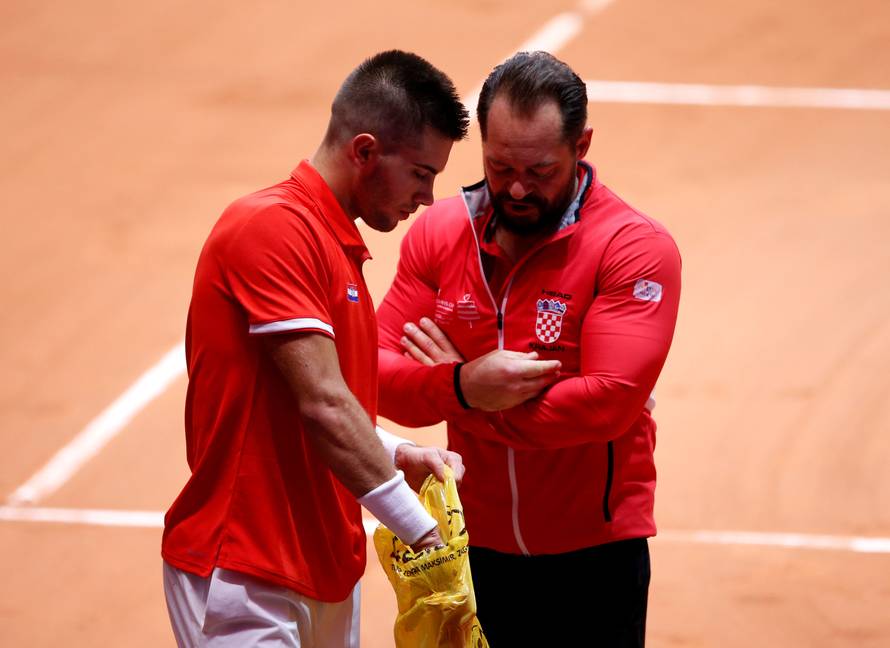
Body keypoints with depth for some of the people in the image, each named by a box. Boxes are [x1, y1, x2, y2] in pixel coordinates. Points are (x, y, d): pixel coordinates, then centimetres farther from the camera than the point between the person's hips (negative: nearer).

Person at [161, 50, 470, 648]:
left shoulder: (340, 247, 16)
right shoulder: (273, 227, -15)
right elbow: (322, 405, -21)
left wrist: (397, 456, 3)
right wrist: (422, 530, -19)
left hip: (326, 576, 9)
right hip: (244, 579, -9)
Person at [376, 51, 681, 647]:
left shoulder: (636, 249, -12)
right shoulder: (439, 233, 2)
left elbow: (609, 402, -22)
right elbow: (380, 377, -3)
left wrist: (464, 396, -15)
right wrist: (462, 388, -24)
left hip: (592, 557, -3)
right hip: (474, 548, 4)